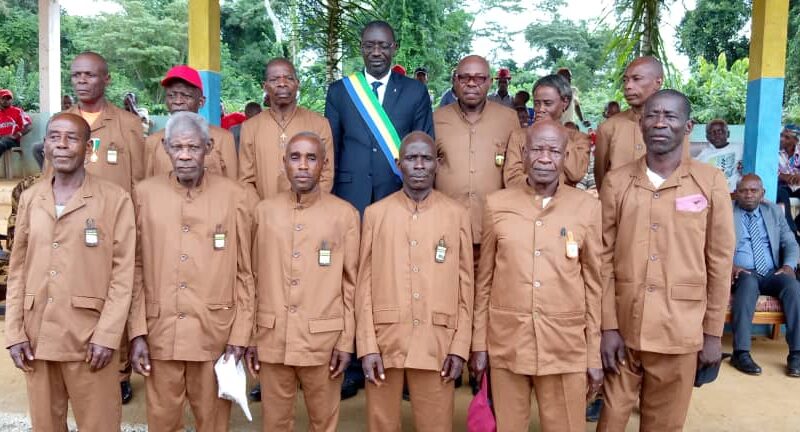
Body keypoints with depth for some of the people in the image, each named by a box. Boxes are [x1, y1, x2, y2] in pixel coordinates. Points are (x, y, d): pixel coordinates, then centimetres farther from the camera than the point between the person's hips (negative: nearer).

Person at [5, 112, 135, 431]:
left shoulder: (115, 199, -4)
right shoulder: (30, 198, 9)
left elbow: (123, 273, -7)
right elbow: (18, 269, 9)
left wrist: (107, 335, -13)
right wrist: (14, 332, 2)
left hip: (90, 337, -4)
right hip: (35, 336, 4)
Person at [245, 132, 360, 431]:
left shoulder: (345, 214, -3)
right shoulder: (264, 211, 4)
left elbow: (351, 283, -1)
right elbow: (255, 278, 7)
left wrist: (347, 342, -4)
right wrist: (249, 337, 5)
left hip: (324, 339, -2)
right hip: (272, 338, 2)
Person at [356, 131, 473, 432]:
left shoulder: (457, 215, 4)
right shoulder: (375, 213, 4)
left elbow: (465, 286, 4)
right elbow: (365, 284, 2)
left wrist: (460, 347, -2)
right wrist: (367, 346, -5)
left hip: (437, 344, 0)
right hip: (385, 341, 1)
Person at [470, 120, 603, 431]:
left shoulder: (588, 208, -1)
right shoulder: (497, 204, 1)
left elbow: (594, 285, 2)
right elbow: (484, 280, 5)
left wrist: (595, 355, 2)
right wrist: (478, 343, 5)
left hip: (566, 346, 0)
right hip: (505, 343, 1)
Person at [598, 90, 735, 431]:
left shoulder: (711, 182, -3)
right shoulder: (616, 182, -1)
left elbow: (719, 263, 0)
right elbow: (605, 259, 0)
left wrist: (713, 333, 0)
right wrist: (607, 326, -4)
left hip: (680, 331, -1)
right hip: (622, 327, 1)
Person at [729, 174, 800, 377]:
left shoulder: (774, 211, 17)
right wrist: (729, 265, -21)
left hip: (771, 274, 3)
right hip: (741, 274, -3)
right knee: (748, 282, -37)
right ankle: (741, 353, -38)